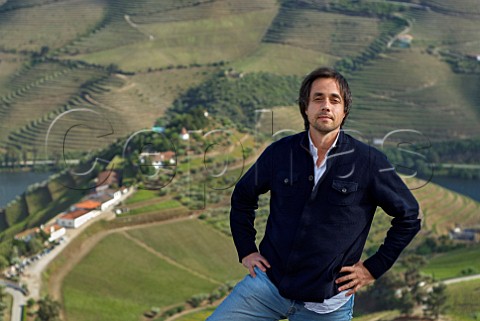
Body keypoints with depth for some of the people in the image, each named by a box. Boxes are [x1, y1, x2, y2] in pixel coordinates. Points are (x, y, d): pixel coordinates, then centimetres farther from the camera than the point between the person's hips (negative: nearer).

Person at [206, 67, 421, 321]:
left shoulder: (369, 162, -7)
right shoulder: (280, 152, 0)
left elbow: (408, 216, 2)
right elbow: (242, 197, 16)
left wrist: (374, 267, 1)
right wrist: (246, 250, 9)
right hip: (267, 284, 2)